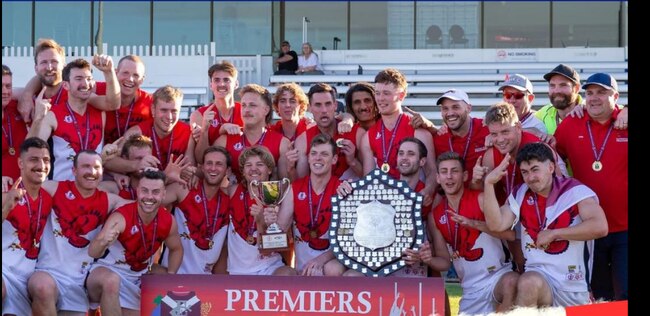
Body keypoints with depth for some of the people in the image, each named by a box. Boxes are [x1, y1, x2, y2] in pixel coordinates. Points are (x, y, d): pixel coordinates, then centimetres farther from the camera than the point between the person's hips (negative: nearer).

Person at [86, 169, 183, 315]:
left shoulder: (168, 221, -10)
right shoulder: (121, 217, -27)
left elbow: (176, 249, 12)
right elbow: (92, 253, -38)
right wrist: (103, 242, -61)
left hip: (136, 281, 6)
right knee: (111, 281, -39)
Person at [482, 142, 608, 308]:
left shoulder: (575, 191, -6)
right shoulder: (520, 194, 7)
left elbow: (600, 227, -21)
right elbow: (496, 225, -5)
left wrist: (553, 233, -16)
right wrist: (489, 183, -11)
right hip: (536, 274, 2)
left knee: (529, 283, -26)